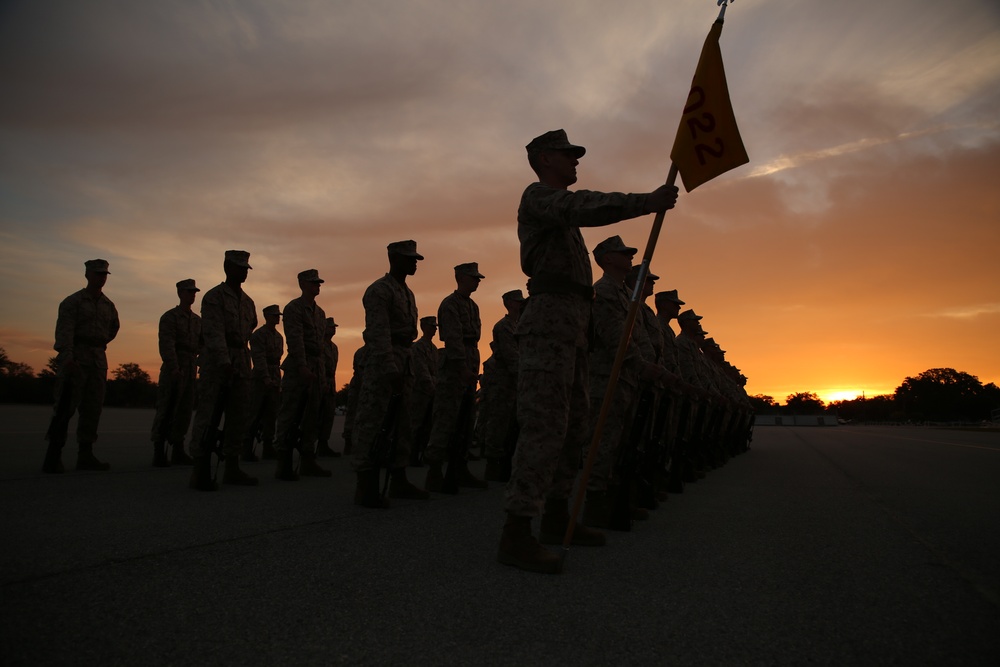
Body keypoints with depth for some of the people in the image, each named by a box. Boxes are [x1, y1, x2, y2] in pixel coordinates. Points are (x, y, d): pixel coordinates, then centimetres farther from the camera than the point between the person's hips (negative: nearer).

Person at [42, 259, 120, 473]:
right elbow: (64, 330, -16)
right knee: (65, 407, -10)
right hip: (75, 358, -6)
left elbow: (114, 326, 34)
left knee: (93, 409, 3)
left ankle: (85, 456, 7)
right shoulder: (72, 301, -2)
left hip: (99, 360, 6)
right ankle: (53, 458, -7)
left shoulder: (108, 305, 15)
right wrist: (67, 356, -30)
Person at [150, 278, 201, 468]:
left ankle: (178, 451, 11)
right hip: (173, 370, -6)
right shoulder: (169, 317, -1)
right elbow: (166, 344, -12)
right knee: (166, 411, -5)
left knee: (185, 411, 6)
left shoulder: (197, 320, 18)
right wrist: (174, 368, -23)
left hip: (191, 371, 6)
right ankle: (159, 453, -1)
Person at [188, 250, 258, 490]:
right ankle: (200, 473, -4)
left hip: (242, 364, 6)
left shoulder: (248, 302, 16)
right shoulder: (213, 297, -4)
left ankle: (232, 469, 10)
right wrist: (224, 361, -29)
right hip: (217, 362, -6)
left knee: (237, 417, 5)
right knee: (209, 417, -6)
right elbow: (214, 331, -17)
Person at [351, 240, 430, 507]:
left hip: (404, 363, 9)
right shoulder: (379, 290, -7)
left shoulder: (408, 294, 20)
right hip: (382, 363, -9)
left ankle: (399, 481, 16)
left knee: (401, 424, 10)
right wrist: (390, 369, -26)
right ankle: (365, 487, -5)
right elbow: (379, 332, -17)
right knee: (372, 423, -8)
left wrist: (407, 369, 12)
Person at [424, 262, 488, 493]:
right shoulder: (450, 304, -7)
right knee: (446, 420, -9)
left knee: (465, 421, 9)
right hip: (454, 364, -9)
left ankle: (459, 469, 15)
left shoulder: (473, 306, 20)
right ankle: (434, 473, -6)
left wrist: (474, 370, 12)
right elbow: (453, 338, -16)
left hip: (470, 365, 9)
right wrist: (464, 368, -23)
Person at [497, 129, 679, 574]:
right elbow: (582, 207, -21)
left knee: (573, 425, 10)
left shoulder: (560, 213, 30)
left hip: (572, 327, 10)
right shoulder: (537, 195, 0)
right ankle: (516, 534, -16)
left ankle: (557, 516, 19)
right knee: (545, 424, -17)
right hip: (550, 319, -10)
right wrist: (646, 202, -25)